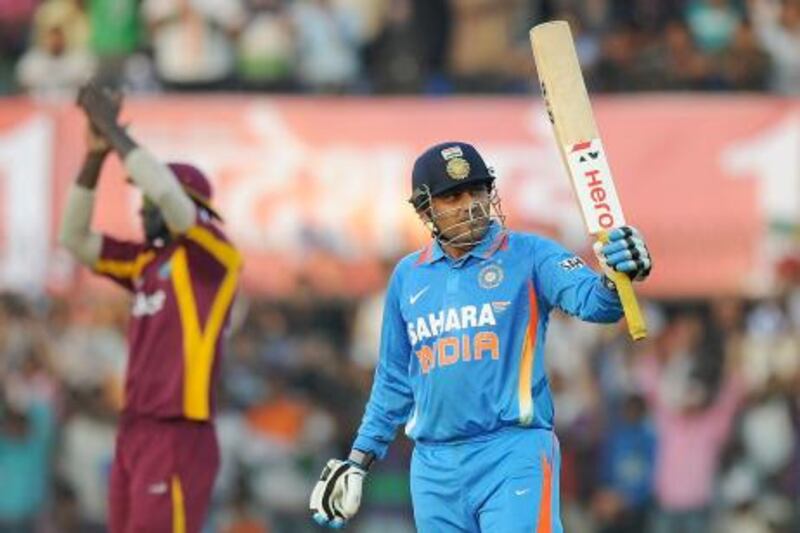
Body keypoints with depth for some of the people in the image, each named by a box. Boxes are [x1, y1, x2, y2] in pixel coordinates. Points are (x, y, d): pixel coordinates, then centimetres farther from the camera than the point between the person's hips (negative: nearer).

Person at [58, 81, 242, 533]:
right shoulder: (145, 262, 18)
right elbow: (75, 238, 18)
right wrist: (96, 156, 9)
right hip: (134, 433, 9)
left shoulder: (212, 257, -5)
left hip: (179, 437, -9)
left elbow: (166, 191, -20)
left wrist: (114, 129, -10)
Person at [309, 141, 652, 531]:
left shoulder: (528, 255, 0)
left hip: (514, 456, -5)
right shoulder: (408, 276, 14)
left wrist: (616, 278, -41)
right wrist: (358, 461, 21)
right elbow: (395, 380, 23)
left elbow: (589, 299, -18)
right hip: (434, 467, 5)